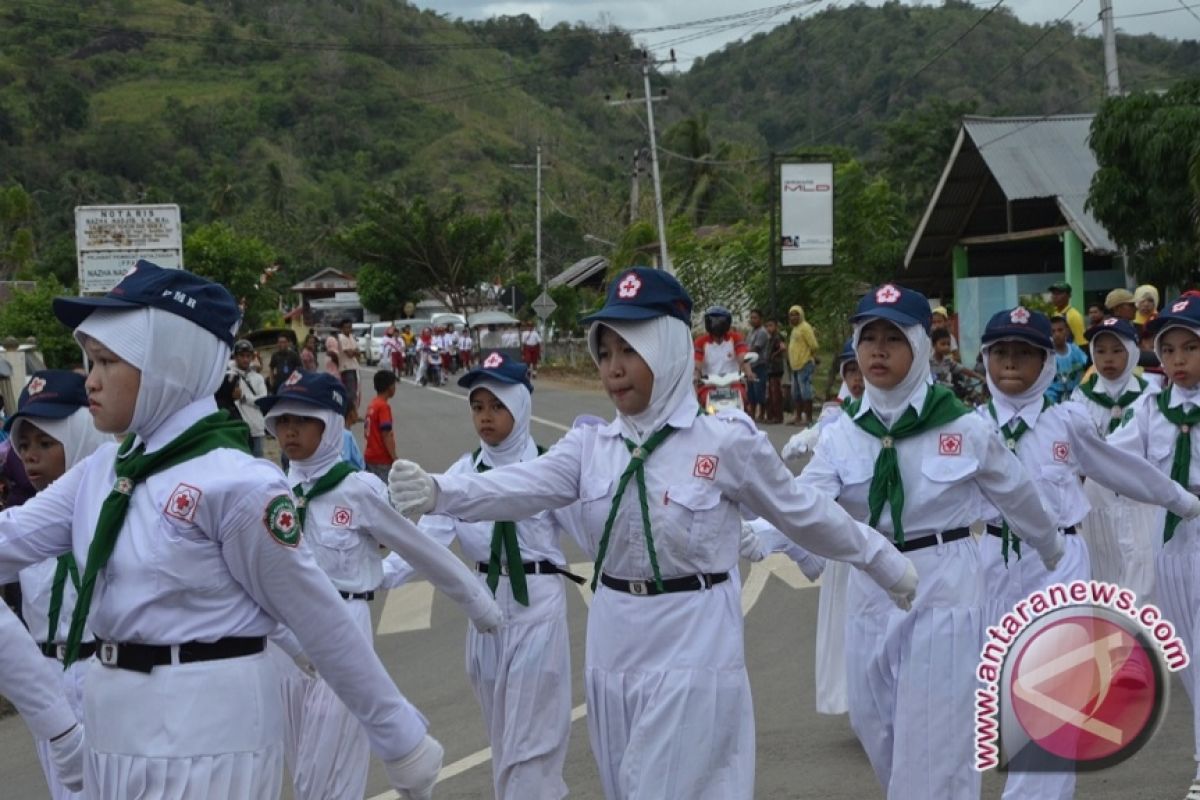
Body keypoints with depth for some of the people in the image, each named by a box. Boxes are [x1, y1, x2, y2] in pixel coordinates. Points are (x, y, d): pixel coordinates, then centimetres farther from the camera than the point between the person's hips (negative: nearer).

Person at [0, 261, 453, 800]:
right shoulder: (101, 474, 6)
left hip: (206, 737, -7)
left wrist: (400, 739, -5)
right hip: (113, 731, 7)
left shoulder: (237, 484, -15)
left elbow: (322, 625, -11)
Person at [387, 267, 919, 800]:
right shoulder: (591, 446, 2)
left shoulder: (726, 440, -9)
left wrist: (888, 566, 12)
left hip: (692, 651, -5)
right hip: (614, 651, 5)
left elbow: (803, 514, 2)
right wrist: (435, 493, -31)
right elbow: (518, 488, -13)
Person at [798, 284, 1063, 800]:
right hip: (871, 593, 4)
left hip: (944, 591, -4)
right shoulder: (841, 434, -1)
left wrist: (1053, 551, 24)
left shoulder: (965, 428, -7)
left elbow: (1017, 497, 9)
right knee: (881, 741, 13)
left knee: (934, 753, -3)